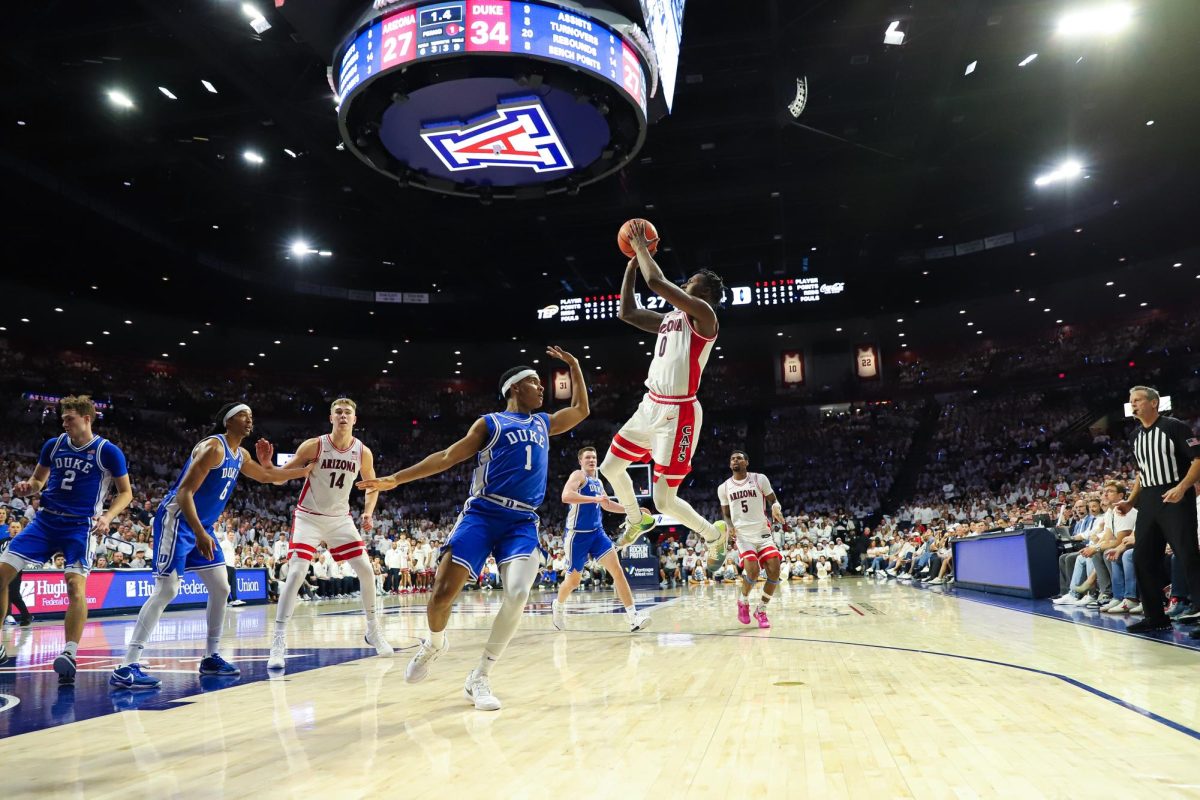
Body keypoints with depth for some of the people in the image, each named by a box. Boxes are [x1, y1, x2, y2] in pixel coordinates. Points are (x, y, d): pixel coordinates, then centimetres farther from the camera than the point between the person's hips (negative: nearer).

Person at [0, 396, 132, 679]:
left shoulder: (108, 452, -7)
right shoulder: (54, 445, 6)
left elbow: (126, 492, -1)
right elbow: (39, 478, 21)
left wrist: (108, 516, -18)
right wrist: (28, 486, -3)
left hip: (80, 526, -5)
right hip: (46, 520, 5)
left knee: (76, 585, -21)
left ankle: (70, 654, -16)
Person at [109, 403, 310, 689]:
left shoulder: (240, 455, 11)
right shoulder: (213, 447, -17)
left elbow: (267, 476, 29)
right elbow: (184, 492, -23)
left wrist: (308, 470, 24)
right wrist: (199, 533, -31)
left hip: (201, 526, 10)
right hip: (177, 520, -10)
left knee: (221, 588, 9)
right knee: (166, 589, -16)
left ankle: (211, 657, 19)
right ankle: (126, 667, -15)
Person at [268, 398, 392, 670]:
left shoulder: (363, 452, -6)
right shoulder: (314, 445, -14)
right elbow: (281, 478, -9)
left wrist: (368, 513, -6)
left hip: (340, 519, 3)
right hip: (308, 517, -3)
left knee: (366, 570, -2)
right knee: (296, 574, -17)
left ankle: (373, 630, 18)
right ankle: (278, 642, -11)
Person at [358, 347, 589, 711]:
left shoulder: (544, 423, 22)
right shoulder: (490, 423, 8)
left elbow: (581, 410, 35)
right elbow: (447, 457, 7)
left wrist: (574, 366, 30)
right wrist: (397, 478, 0)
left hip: (522, 522, 3)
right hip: (481, 514, -3)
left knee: (517, 594, -22)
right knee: (443, 591, -13)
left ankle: (479, 679, -7)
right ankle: (434, 644, 23)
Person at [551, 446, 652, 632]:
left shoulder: (598, 481, 15)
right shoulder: (578, 475, -10)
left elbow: (607, 505, 28)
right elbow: (566, 496, -29)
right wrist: (595, 498, -33)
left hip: (597, 532, 6)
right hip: (578, 534, -6)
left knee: (617, 569, -12)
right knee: (573, 580, 6)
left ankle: (633, 616, -16)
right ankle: (558, 606, 38)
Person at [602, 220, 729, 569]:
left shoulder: (703, 313, -12)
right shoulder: (669, 318, 14)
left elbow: (656, 281, -22)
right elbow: (627, 312, 19)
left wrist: (641, 246, -6)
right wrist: (632, 264, 17)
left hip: (678, 413, -9)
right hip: (650, 406, 9)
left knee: (665, 500, -5)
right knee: (610, 468, 19)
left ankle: (715, 535, 21)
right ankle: (636, 519, 44)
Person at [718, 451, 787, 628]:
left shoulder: (760, 479, 0)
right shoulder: (723, 488, 6)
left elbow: (773, 501, 5)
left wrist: (776, 508, -20)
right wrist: (729, 527, -6)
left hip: (763, 533, 1)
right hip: (743, 535, -1)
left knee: (774, 571, -11)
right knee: (752, 571, -21)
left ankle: (761, 610, 10)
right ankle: (743, 602, 9)